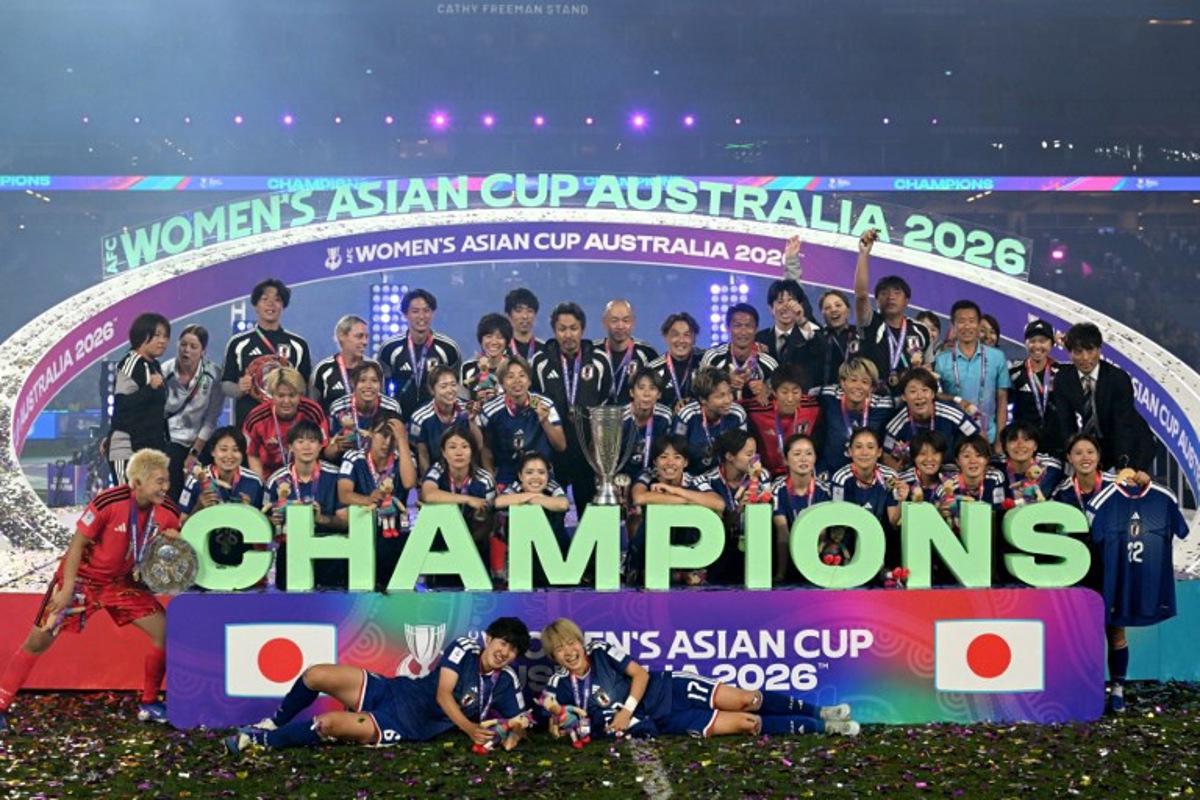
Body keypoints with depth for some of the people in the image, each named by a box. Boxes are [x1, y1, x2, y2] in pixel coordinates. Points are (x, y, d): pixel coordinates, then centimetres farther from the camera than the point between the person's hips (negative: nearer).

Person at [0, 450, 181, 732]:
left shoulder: (167, 512, -12)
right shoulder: (108, 502, -27)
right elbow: (77, 543, -19)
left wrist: (174, 541, -20)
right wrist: (67, 589, -21)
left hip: (122, 581, 5)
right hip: (82, 577, -5)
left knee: (165, 630, -5)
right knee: (38, 641, -5)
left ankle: (148, 704, 11)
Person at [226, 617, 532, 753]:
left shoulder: (506, 684, -4)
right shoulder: (465, 647, -3)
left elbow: (512, 738, -4)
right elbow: (443, 695, -13)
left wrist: (517, 729, -30)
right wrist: (470, 729, -28)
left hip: (402, 729, -2)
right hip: (390, 690, 2)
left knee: (327, 724, -26)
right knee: (315, 674, -14)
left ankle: (263, 739, 0)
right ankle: (275, 722, 16)